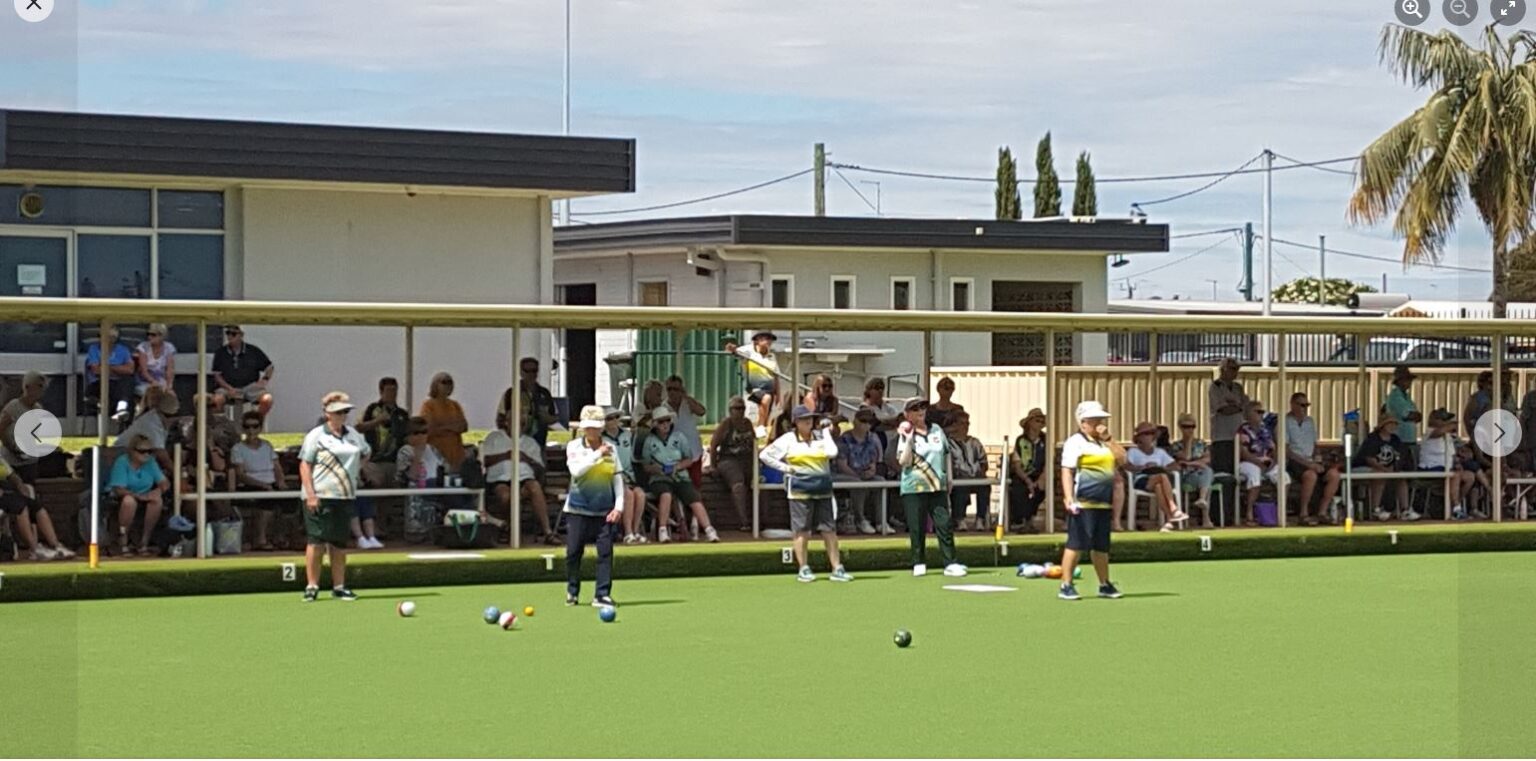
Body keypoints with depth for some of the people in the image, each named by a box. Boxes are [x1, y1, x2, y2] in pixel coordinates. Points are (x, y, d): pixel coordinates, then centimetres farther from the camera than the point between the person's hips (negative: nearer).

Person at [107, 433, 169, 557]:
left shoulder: (150, 462, -4)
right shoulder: (122, 462, -17)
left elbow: (165, 483, -5)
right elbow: (119, 489, -25)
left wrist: (159, 490, -29)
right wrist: (139, 496, -38)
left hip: (144, 495, 4)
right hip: (120, 497, -4)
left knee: (157, 500, -28)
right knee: (129, 500, -39)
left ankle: (144, 542, -19)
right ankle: (123, 543, -27)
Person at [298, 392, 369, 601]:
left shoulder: (354, 435, 12)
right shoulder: (316, 436, -3)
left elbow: (366, 453, 31)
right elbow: (305, 465, -7)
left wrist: (356, 469, 14)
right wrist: (310, 494, -16)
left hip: (345, 497, 5)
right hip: (320, 497, -5)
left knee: (340, 544, 8)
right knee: (316, 541, -6)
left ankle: (339, 586, 14)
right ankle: (312, 586, -2)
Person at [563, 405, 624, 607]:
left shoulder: (610, 449, 3)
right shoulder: (574, 447, -2)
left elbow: (618, 478, 4)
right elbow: (576, 470, -19)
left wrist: (619, 507, -4)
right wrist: (597, 454, -22)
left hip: (605, 510, 1)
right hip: (578, 508, -1)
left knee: (606, 551, -8)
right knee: (574, 552, 3)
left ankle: (602, 595, -4)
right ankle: (572, 592, 22)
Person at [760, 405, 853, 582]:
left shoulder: (821, 435, 10)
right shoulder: (788, 440, 2)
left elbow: (832, 453, -8)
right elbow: (764, 455, 1)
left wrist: (826, 433, 0)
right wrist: (784, 468, -4)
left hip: (822, 488, 3)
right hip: (800, 489, -3)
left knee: (829, 529, 1)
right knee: (802, 530, 0)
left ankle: (837, 569, 2)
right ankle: (803, 569, 7)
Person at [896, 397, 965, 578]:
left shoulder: (937, 430, 11)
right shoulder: (906, 435, -2)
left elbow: (947, 454, 19)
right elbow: (903, 461, -12)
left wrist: (949, 477, 14)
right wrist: (908, 440, -18)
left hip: (938, 487, 3)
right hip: (914, 488, -3)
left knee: (944, 525, -3)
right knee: (916, 528, 1)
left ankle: (951, 563, -3)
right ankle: (918, 564, 12)